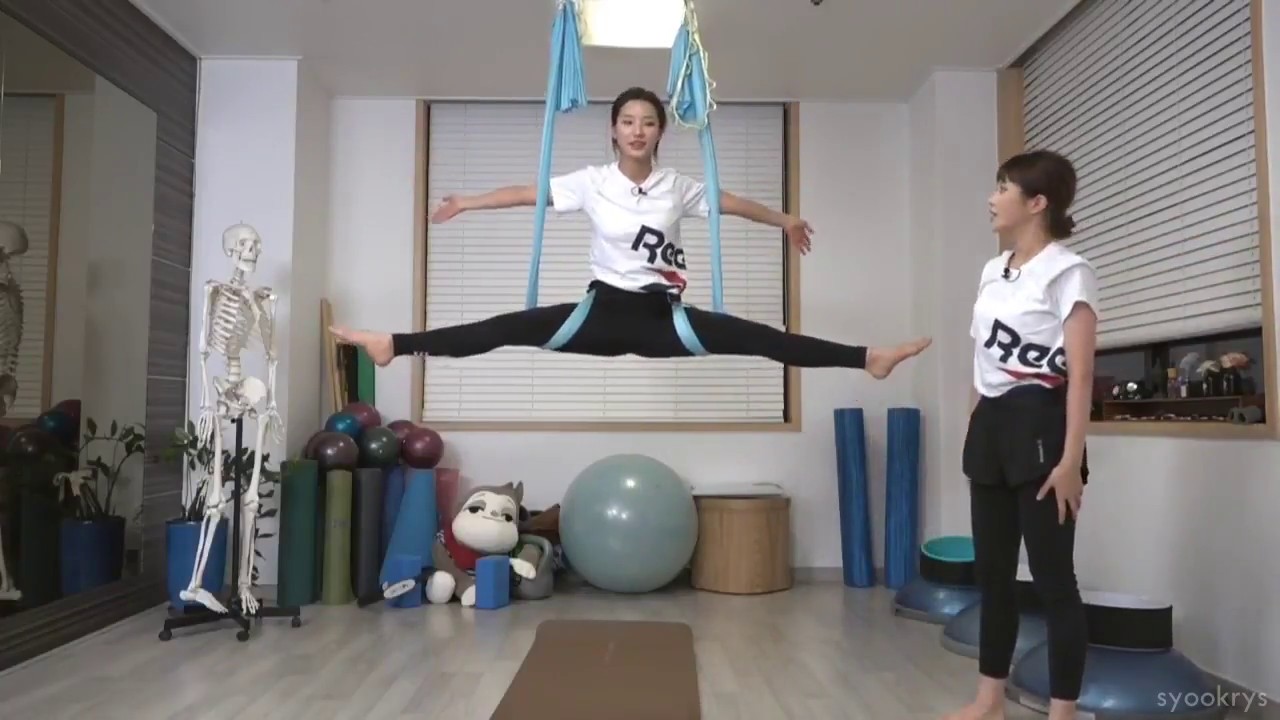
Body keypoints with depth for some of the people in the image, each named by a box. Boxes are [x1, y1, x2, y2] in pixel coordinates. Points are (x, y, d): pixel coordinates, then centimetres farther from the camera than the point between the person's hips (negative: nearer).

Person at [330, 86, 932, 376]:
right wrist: (465, 203, 8)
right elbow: (527, 193, 5)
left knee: (759, 338, -8)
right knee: (510, 328, -12)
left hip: (660, 318, 1)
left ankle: (868, 358, -6)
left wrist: (784, 220, 28)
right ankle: (394, 345, -10)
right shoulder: (592, 183, -1)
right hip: (604, 313, 0)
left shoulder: (678, 187, 3)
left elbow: (732, 202, 16)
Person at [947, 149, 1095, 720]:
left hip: (1038, 422, -8)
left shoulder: (1067, 272, -7)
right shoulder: (993, 271, 15)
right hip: (990, 423, 8)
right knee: (991, 571, 13)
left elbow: (1080, 375, -14)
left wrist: (1071, 460, -20)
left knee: (1052, 576, -1)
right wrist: (978, 429, 16)